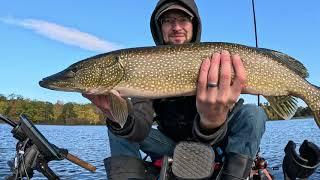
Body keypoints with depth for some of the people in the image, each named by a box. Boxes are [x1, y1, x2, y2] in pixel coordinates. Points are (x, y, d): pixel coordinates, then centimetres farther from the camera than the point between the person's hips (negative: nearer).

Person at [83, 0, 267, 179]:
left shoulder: (213, 62, -16)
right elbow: (141, 130, -21)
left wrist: (212, 123, -54)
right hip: (170, 144, 2)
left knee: (253, 114, -23)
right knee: (118, 125, -14)